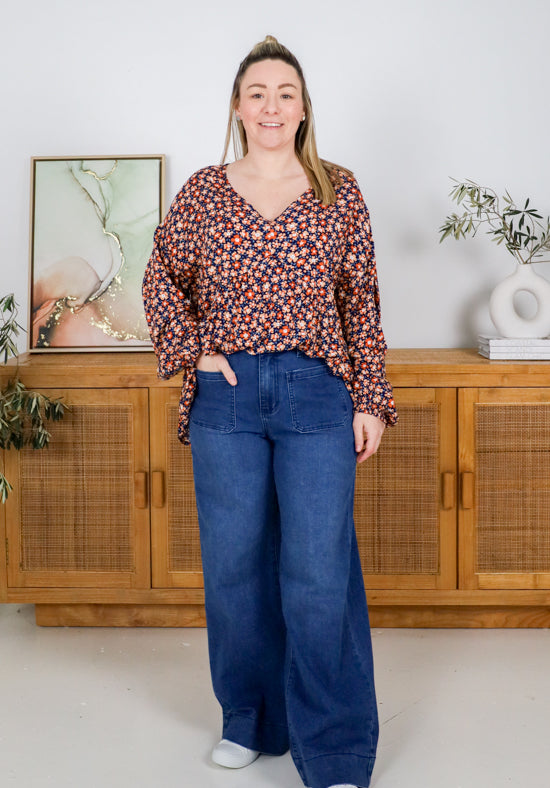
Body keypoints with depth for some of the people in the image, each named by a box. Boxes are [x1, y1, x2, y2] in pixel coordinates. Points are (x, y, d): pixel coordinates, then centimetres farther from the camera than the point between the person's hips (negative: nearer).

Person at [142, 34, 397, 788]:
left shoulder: (339, 191, 5)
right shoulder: (203, 191, 6)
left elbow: (363, 302, 4)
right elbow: (162, 281, 14)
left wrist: (371, 400, 0)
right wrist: (194, 353, 0)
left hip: (317, 394, -1)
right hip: (227, 397, 2)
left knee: (319, 574, -3)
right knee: (234, 565, 9)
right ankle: (251, 720, 28)